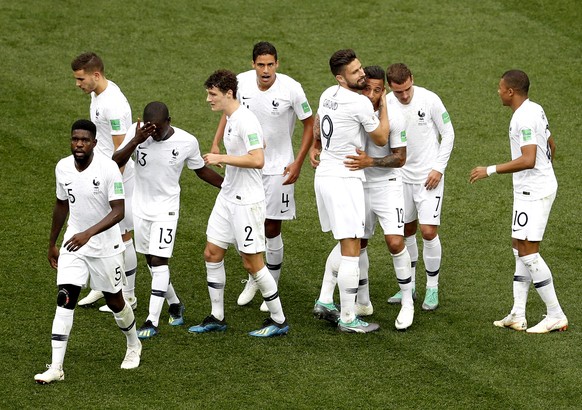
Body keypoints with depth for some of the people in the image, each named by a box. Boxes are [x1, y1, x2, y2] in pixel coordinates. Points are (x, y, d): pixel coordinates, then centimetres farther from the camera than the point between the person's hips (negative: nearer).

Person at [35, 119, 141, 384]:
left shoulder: (108, 168, -20)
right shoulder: (62, 168, -3)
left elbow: (118, 211, -23)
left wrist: (88, 233, -35)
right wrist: (52, 243, 18)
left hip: (106, 246, -3)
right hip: (73, 244, 3)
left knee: (114, 301, 11)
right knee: (64, 300, -9)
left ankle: (134, 346, 41)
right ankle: (56, 368, -9)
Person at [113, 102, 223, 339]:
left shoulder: (187, 142, -15)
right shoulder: (136, 133, -13)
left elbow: (201, 170, 3)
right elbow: (115, 163, -21)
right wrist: (136, 141, -34)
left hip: (166, 208, -3)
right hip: (140, 206, 3)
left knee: (159, 261, -12)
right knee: (151, 260, 14)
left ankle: (152, 322, -10)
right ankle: (174, 304, 35)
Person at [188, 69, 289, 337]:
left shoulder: (245, 121, -20)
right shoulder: (230, 119, 10)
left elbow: (257, 160, -28)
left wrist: (222, 158, -23)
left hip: (247, 202, -10)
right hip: (227, 197, 10)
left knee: (252, 262, -4)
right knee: (212, 253, 10)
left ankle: (279, 321, 8)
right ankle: (217, 318, 20)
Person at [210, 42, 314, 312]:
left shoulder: (291, 89, -17)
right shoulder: (242, 82, -8)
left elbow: (309, 124, -4)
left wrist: (298, 163, -9)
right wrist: (216, 143, 4)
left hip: (278, 168, -3)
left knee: (271, 229, 1)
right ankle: (253, 279, 29)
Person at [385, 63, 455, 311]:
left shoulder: (429, 100, -13)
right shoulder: (386, 104, -5)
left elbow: (448, 134, -4)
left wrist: (438, 168, -9)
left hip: (429, 176, -3)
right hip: (402, 176, 3)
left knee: (428, 231, -8)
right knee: (406, 232, 10)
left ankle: (432, 288, 6)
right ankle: (409, 286, 25)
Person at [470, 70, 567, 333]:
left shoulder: (524, 118, -20)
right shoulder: (535, 110, 11)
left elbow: (528, 160, -29)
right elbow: (551, 146, 21)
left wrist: (490, 170, -24)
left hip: (533, 192, -11)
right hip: (529, 190, 11)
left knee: (527, 251, -8)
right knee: (520, 248, 12)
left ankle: (556, 316, -4)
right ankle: (517, 315, 13)